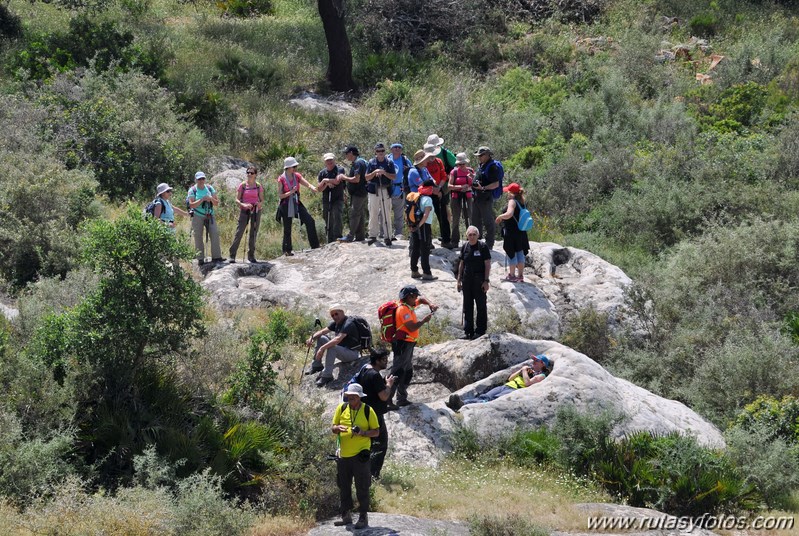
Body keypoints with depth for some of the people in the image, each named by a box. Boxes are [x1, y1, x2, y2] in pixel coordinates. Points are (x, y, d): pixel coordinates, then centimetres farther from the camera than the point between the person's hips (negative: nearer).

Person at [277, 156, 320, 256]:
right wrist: (291, 192, -23)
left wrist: (316, 189, -29)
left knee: (310, 221, -10)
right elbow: (280, 195, -10)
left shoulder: (297, 176, 3)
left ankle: (315, 246, -5)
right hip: (286, 206, -4)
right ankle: (287, 251, 17)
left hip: (297, 204, 4)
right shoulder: (281, 179, -9)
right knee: (287, 229, 4)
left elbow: (308, 185, -8)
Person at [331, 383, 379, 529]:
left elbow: (376, 432, -1)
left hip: (360, 455, -4)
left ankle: (363, 517, 6)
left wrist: (363, 432, -20)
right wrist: (337, 428, -13)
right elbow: (333, 428, 11)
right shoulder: (342, 408, 5)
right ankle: (346, 516, 23)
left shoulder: (368, 411, -5)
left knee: (362, 487, -2)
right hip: (343, 455, 4)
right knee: (344, 486, 12)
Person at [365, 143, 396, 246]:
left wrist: (384, 173, -14)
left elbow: (394, 177, 1)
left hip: (386, 190, 0)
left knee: (386, 214, 1)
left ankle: (387, 236, 4)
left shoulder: (389, 162, 6)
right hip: (374, 190, 0)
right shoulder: (371, 162, 7)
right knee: (373, 214, 1)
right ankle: (373, 235, 8)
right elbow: (367, 178, 4)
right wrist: (374, 172, -13)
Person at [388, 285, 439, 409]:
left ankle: (402, 398, 26)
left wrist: (430, 304, 9)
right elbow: (412, 327, -25)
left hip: (408, 344, 11)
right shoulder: (403, 309, -18)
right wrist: (424, 320, -13)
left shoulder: (409, 305, 11)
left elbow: (421, 299, 29)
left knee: (408, 372, 18)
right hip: (402, 344, -11)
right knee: (397, 372, -13)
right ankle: (387, 400, -17)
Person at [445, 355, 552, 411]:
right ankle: (462, 402, -45)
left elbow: (528, 383, -8)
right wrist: (521, 370, 18)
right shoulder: (530, 371, 38)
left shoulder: (541, 376, 12)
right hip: (505, 386, 9)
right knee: (484, 397, -20)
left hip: (515, 391, -9)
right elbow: (510, 378, 30)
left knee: (492, 400, -34)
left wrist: (524, 371, 6)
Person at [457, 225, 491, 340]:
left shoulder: (483, 247, -7)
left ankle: (480, 330, 11)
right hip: (467, 280, 5)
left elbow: (487, 265, -7)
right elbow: (461, 264, 12)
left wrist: (486, 280, -12)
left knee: (481, 305, 4)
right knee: (467, 306, 9)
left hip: (479, 280, -5)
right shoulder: (465, 247, 6)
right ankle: (468, 331, 16)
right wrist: (459, 280, 10)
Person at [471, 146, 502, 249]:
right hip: (477, 197, 10)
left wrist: (483, 188, -27)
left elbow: (496, 184, -21)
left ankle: (489, 244, 6)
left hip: (486, 198, -10)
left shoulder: (492, 167, -16)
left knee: (488, 222, -1)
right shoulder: (481, 166, 13)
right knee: (475, 221, 18)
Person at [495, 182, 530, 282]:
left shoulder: (512, 201, -16)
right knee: (520, 252, 13)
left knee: (511, 253, 1)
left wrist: (500, 217, -15)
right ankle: (520, 275, 19)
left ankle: (512, 275, 8)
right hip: (521, 232, 8)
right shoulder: (521, 202, 10)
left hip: (511, 232, -8)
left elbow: (509, 214, -31)